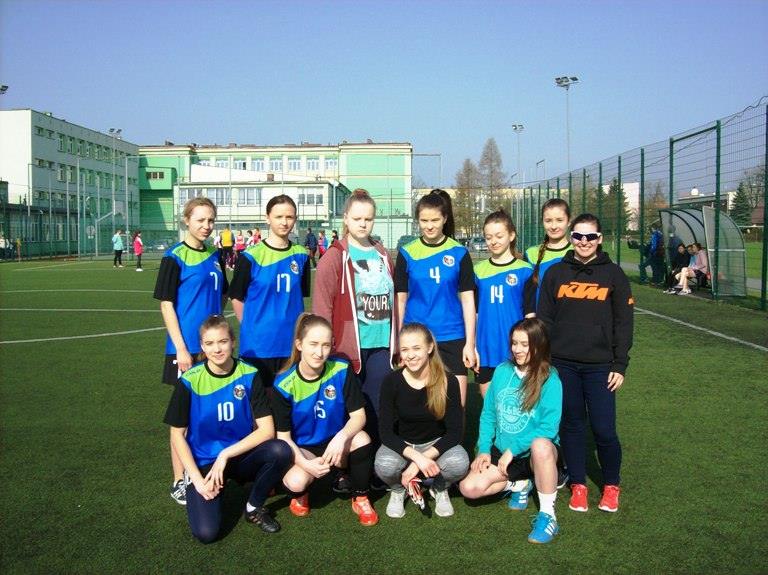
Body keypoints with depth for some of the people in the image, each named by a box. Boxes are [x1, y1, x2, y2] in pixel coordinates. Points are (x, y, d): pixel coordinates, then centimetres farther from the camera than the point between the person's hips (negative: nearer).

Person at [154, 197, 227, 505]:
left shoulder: (215, 256, 8)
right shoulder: (174, 258, -8)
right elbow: (166, 305, -11)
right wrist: (181, 349, -16)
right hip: (186, 348, -6)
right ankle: (179, 481, 13)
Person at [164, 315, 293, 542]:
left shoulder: (249, 375, -9)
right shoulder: (189, 381, -11)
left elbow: (267, 429, -12)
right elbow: (177, 435, -5)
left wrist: (226, 455, -20)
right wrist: (198, 480, -13)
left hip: (240, 456, 1)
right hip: (203, 462, -1)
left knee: (281, 451, -29)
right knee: (206, 532, -22)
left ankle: (254, 507, -2)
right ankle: (214, 488, 12)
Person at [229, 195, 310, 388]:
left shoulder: (301, 255, 3)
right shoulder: (251, 256, -7)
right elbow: (236, 298, 0)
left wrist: (294, 324, 11)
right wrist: (251, 327, 2)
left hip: (292, 342, 3)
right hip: (258, 343, -3)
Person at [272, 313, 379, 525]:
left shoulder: (341, 370, -15)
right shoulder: (284, 384, -18)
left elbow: (359, 416, -12)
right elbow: (283, 436, -11)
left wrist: (341, 437, -33)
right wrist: (305, 463, -27)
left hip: (335, 442, 2)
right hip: (302, 448, -1)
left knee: (362, 438, -30)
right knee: (296, 481, -32)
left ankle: (360, 499, -4)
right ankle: (299, 493, 10)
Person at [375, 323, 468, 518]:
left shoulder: (448, 382, -17)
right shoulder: (391, 382, -17)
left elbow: (455, 432, -17)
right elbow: (386, 431, -17)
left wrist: (421, 461, -27)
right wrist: (416, 457, -32)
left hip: (436, 444, 0)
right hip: (401, 445, 0)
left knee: (460, 463, -32)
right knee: (384, 466, -33)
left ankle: (440, 488, 4)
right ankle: (398, 489, 4)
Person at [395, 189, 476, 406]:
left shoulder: (459, 253, 1)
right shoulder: (407, 253, 2)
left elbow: (467, 300, 2)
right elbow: (400, 299, 6)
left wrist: (470, 343, -2)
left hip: (452, 338, 0)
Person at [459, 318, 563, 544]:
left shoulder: (550, 380, -13)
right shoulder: (502, 371, 2)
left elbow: (549, 427, -20)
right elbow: (488, 414, 6)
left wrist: (513, 449, -21)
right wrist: (484, 449, -5)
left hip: (535, 454, -5)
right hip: (501, 453, 5)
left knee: (541, 445, -40)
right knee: (469, 488, -15)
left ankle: (548, 515, -22)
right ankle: (518, 485, 13)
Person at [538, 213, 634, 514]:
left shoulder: (613, 274, 3)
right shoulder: (556, 273, 6)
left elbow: (623, 323, 2)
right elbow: (544, 319, 7)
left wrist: (620, 366, -2)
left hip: (599, 365, -1)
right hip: (563, 364, 2)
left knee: (604, 430, -2)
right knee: (571, 425, 8)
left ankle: (611, 486, 21)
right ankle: (578, 485, 23)